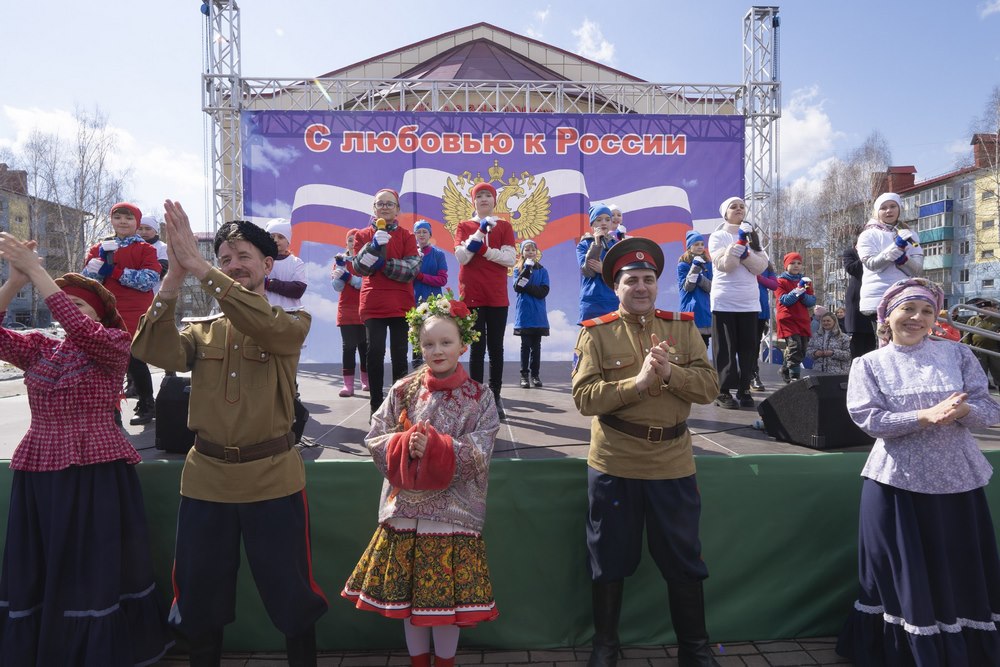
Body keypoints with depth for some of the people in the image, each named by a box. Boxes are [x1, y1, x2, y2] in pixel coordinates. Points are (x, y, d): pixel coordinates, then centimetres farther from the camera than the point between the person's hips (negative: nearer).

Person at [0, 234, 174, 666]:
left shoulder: (113, 343, -4)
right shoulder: (37, 348, 11)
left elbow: (80, 329, -24)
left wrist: (36, 270, -21)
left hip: (95, 476, -5)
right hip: (37, 476, 5)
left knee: (96, 576, 4)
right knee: (35, 577, 14)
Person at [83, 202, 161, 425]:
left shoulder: (145, 249, 2)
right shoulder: (100, 247, 14)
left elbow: (150, 280, -13)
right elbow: (87, 278, 4)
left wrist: (113, 271, -14)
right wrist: (103, 257, -12)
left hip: (135, 314, -4)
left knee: (134, 359, -3)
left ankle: (146, 405, 13)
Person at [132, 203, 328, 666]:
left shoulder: (292, 323, 0)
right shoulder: (201, 330, 8)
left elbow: (263, 325, -24)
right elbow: (158, 352, -13)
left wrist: (198, 266, -27)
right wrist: (175, 275, -24)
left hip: (272, 477, -3)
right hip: (206, 477, 3)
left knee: (290, 590, 9)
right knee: (200, 593, 16)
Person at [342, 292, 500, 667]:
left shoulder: (479, 397, -5)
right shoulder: (402, 391, 2)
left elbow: (479, 454, -12)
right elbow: (375, 439, 0)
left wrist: (434, 447, -23)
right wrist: (406, 446, -19)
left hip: (453, 512, -2)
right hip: (405, 509, 3)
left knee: (447, 596, 8)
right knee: (406, 592, 15)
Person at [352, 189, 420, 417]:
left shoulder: (407, 236, 7)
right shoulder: (363, 235, 9)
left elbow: (412, 269, -7)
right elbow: (358, 268, -5)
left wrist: (383, 264, -14)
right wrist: (374, 246, -19)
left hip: (401, 304, 0)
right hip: (373, 304, 0)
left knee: (399, 354, 1)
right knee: (375, 353, -7)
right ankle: (376, 405, 0)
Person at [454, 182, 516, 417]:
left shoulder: (504, 226, 9)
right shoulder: (464, 226, 8)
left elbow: (510, 259, -3)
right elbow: (462, 257, -7)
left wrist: (484, 250, -12)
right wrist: (481, 231, -13)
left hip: (497, 296, 1)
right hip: (472, 295, -1)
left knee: (496, 347, 4)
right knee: (477, 348, -2)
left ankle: (495, 397, 10)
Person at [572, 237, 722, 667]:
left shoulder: (684, 328, 4)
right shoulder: (596, 333, -4)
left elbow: (709, 386, -4)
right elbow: (584, 397, -13)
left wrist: (670, 372, -21)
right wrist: (638, 381, -23)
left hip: (673, 463, 2)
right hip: (613, 465, -1)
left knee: (683, 560, 14)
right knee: (610, 560, 13)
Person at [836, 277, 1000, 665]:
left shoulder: (958, 354, 5)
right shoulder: (869, 364, -1)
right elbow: (868, 419, -11)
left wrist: (962, 410, -21)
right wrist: (926, 416, -22)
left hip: (957, 479, 2)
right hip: (897, 482, -2)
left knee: (958, 571, 11)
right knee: (905, 575, 6)